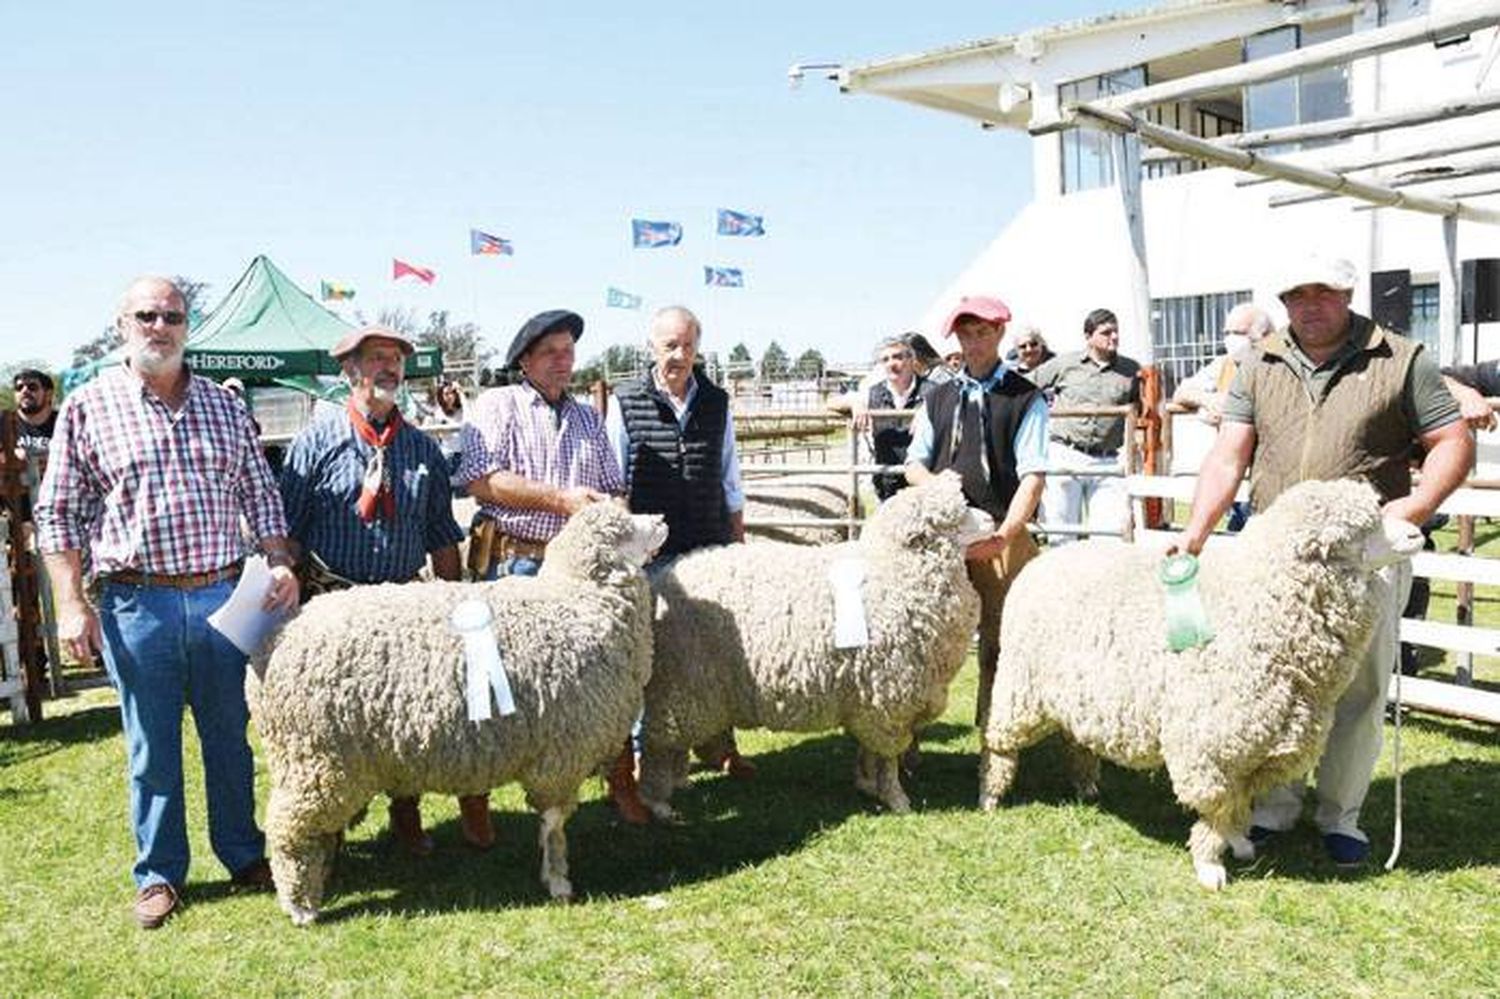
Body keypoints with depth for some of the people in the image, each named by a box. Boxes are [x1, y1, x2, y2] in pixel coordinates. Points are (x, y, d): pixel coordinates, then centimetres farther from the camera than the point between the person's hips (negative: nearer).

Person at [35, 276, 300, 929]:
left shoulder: (223, 405, 9)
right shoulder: (87, 408, 0)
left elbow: (260, 494, 13)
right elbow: (58, 514, 0)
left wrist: (281, 564, 0)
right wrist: (71, 605, -7)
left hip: (224, 596, 3)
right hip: (137, 604, -2)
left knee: (231, 735, 13)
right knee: (152, 746, 8)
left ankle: (244, 855, 28)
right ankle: (159, 874, 23)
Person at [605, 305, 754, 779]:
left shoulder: (717, 402, 9)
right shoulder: (626, 402, 0)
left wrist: (738, 540, 14)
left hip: (712, 546, 3)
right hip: (651, 551, -3)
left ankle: (718, 743, 22)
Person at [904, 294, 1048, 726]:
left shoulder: (1025, 399, 4)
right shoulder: (938, 398, 17)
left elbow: (1033, 475, -5)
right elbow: (914, 462, 16)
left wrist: (1004, 535, -18)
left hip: (1000, 536, -3)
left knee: (1000, 644, 2)